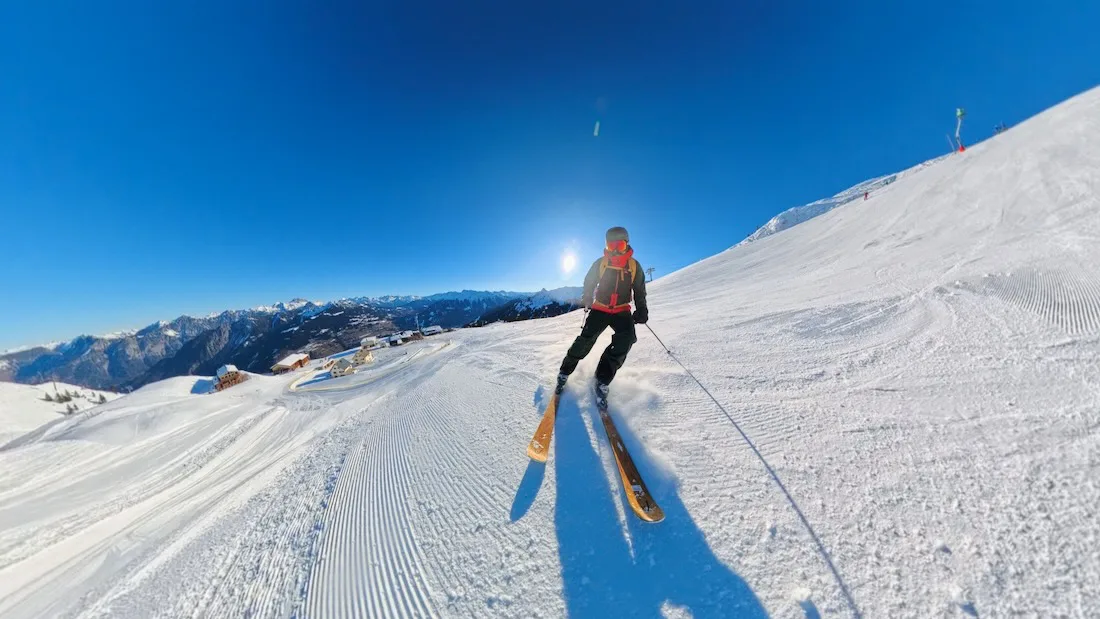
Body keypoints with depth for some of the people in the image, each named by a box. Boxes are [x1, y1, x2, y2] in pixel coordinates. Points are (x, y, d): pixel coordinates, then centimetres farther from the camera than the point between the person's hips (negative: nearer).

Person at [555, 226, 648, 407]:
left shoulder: (635, 266, 1)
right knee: (586, 339, -16)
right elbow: (589, 283, 10)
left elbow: (640, 292, 10)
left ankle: (602, 380, -16)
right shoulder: (600, 263, -3)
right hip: (600, 308, -1)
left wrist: (641, 311, -2)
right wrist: (587, 300, -1)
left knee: (626, 339, -23)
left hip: (622, 311, 2)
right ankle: (565, 372, 3)